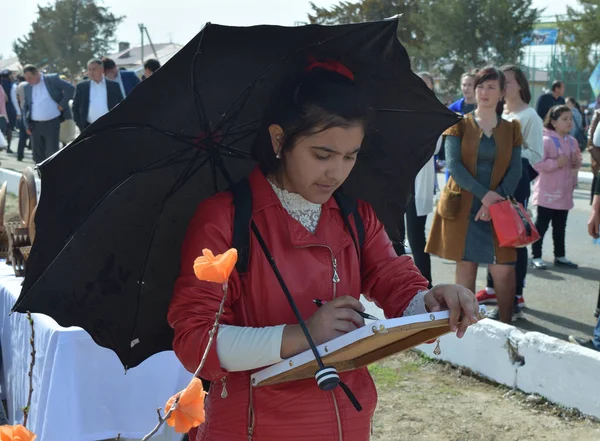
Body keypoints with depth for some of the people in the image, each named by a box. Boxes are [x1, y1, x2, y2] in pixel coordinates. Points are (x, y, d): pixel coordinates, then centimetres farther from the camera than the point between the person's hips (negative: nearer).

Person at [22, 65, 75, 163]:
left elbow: (70, 88, -4)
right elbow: (25, 107, 15)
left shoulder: (52, 79, -3)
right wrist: (27, 125, 6)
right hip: (35, 125, 4)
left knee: (52, 153, -6)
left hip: (52, 123, -4)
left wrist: (62, 104, -8)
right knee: (38, 154, 7)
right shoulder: (27, 87, 10)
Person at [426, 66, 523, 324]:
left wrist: (497, 199, -14)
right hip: (463, 206, -1)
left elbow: (515, 170, 2)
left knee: (503, 269, -5)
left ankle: (505, 325, 7)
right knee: (466, 264, 1)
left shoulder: (512, 129, 9)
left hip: (498, 207, 1)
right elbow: (453, 165, -8)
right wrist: (484, 193, -18)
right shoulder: (459, 125, 4)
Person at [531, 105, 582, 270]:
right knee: (541, 225, 0)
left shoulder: (572, 142, 8)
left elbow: (575, 163, 21)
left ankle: (560, 256, 24)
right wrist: (556, 163, -26)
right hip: (548, 193, -7)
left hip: (565, 193, 7)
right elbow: (537, 163, -21)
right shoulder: (546, 141, -14)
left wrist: (577, 163, -1)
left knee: (560, 227, 15)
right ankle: (536, 256, 7)